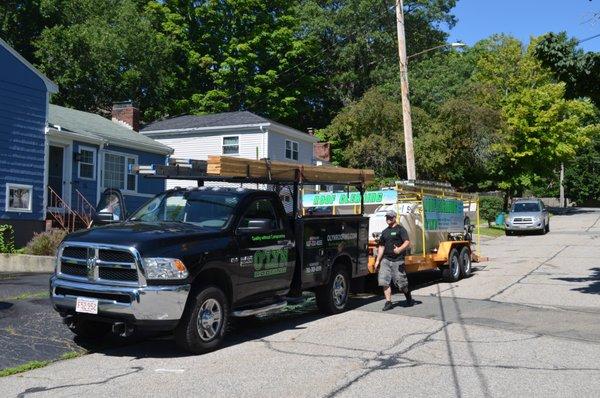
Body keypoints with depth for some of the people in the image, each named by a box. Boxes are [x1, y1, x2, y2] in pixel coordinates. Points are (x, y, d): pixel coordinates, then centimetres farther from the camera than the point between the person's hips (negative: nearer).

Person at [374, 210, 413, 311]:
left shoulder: (400, 229, -2)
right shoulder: (385, 232, 16)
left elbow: (407, 243, -13)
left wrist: (399, 249, -32)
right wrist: (378, 261, 17)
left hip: (397, 260, -5)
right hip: (386, 260, 5)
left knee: (401, 283, 1)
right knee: (384, 281, -6)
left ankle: (409, 298, 27)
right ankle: (388, 302, 1)